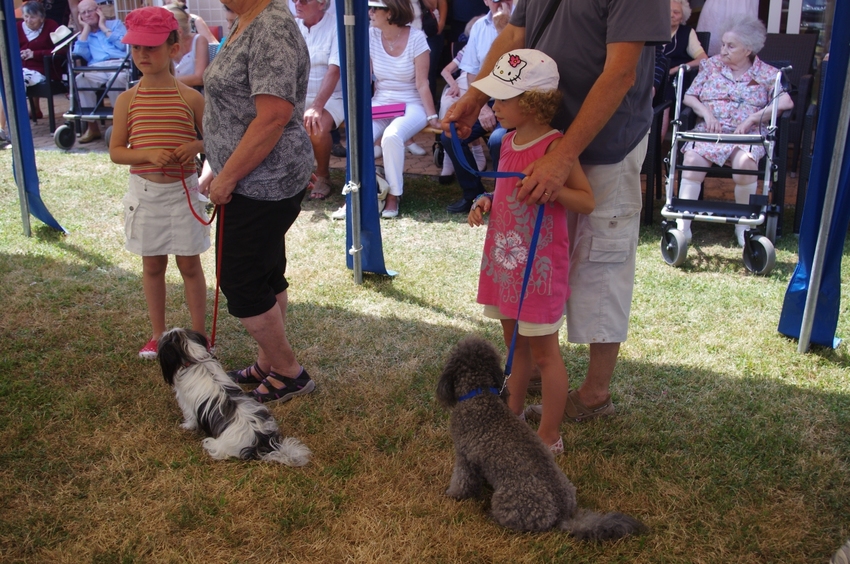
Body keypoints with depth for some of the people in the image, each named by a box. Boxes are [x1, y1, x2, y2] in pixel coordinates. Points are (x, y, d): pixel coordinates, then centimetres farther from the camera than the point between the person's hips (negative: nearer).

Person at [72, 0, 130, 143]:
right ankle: (92, 126, -26)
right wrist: (86, 29, 14)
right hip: (96, 69, 2)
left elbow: (124, 44, 3)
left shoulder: (115, 24, 24)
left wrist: (103, 27, 10)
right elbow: (80, 54, 8)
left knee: (116, 79, -40)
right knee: (79, 80, -32)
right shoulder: (83, 33, 29)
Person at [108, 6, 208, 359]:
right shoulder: (127, 100, -1)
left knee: (189, 264, 7)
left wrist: (197, 145, -19)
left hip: (182, 191, -2)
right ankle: (158, 334, 28)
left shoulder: (190, 98, -5)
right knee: (152, 265, 13)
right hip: (144, 191, 2)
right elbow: (115, 151, 0)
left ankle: (199, 335, 20)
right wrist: (148, 154, -19)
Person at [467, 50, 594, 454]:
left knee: (543, 353, 4)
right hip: (505, 257, 8)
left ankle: (549, 436, 18)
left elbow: (586, 201, -16)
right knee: (515, 342, 21)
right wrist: (487, 203, 3)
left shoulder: (555, 146, -17)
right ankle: (514, 411, 39)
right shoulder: (509, 142, 7)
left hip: (540, 265, -8)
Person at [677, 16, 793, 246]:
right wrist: (706, 112, -8)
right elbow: (689, 96, 12)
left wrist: (752, 119, -14)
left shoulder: (767, 74, 9)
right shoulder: (711, 66, 16)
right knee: (692, 159, -31)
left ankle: (743, 224, -15)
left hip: (747, 135, -1)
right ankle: (683, 225, -31)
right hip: (708, 131, 2)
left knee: (745, 162, -35)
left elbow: (786, 102, -3)